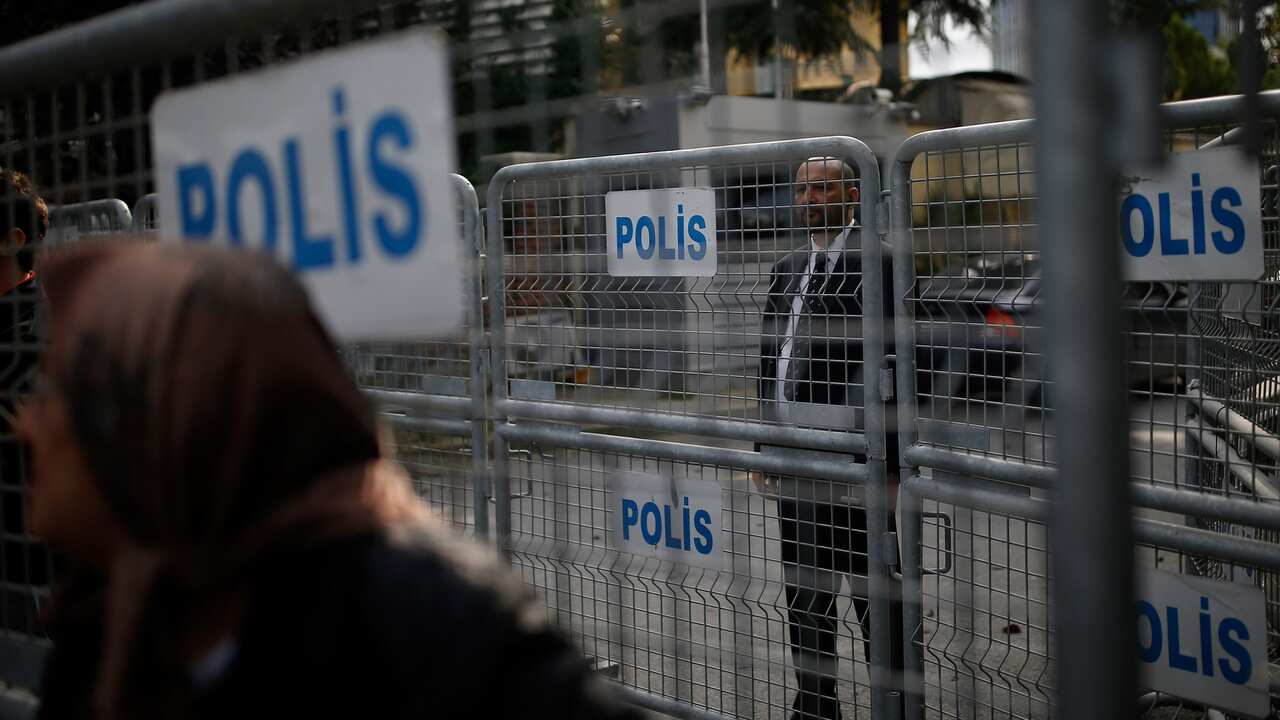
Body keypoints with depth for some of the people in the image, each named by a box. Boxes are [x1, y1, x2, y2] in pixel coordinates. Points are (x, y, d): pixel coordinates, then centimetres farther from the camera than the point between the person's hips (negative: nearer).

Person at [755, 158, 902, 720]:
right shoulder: (786, 269, 14)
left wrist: (886, 460, -15)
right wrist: (765, 450, 15)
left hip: (855, 460, -7)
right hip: (796, 457, 8)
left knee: (874, 599, 0)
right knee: (805, 595, 16)